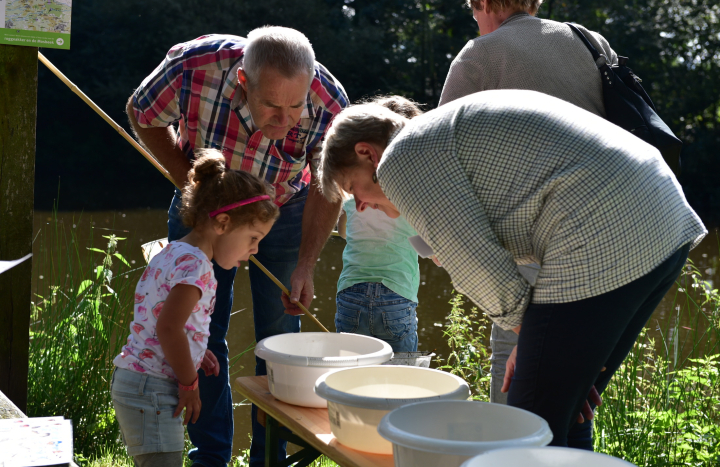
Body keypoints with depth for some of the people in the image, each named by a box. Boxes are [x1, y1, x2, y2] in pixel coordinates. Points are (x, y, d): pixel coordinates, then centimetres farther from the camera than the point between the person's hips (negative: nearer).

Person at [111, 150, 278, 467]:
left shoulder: (171, 253, 13)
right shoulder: (194, 264, -18)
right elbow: (168, 329, -24)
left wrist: (195, 354, 13)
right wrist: (189, 383, -13)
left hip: (132, 378, 10)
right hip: (152, 389, -10)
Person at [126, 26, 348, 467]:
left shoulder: (329, 103, -32)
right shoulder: (194, 66, -34)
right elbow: (143, 116, -12)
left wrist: (305, 265, -25)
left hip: (285, 211, 0)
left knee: (279, 338, 1)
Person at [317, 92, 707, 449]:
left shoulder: (403, 158, -2)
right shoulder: (453, 126, 28)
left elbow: (477, 264, -8)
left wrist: (532, 336, 6)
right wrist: (536, 341, 20)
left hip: (602, 247, -10)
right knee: (566, 417, 19)